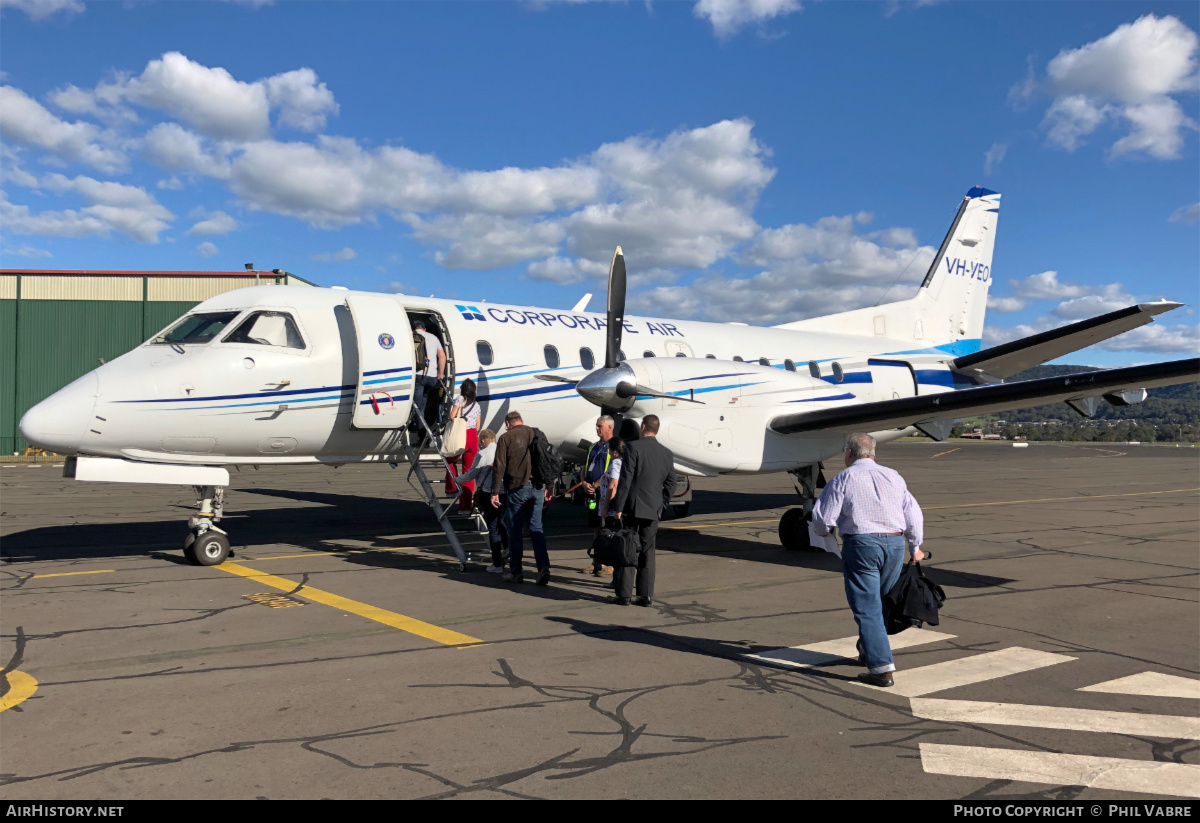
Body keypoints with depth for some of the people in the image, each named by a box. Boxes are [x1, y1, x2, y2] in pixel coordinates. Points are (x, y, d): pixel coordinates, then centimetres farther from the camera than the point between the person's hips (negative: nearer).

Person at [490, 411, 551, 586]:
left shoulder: (506, 437, -2)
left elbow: (499, 466, -5)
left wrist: (495, 492, -2)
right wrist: (549, 487, 18)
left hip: (517, 488, -4)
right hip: (537, 487, 4)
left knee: (515, 530, 5)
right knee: (536, 528, 8)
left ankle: (515, 572, 11)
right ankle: (543, 567, -4)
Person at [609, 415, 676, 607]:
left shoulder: (633, 447, -10)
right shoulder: (667, 453, 7)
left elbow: (625, 480, -13)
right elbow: (670, 484, 8)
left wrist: (618, 507, -10)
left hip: (631, 508, -4)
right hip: (653, 511, 4)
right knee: (647, 552, 10)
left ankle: (624, 595, 4)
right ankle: (646, 595, 11)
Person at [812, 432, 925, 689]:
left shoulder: (844, 479, -3)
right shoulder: (894, 476, 10)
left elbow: (823, 519, -3)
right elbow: (914, 515, 13)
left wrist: (824, 531, 20)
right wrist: (915, 547, 26)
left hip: (861, 544, -5)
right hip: (895, 544, 5)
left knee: (867, 608, -3)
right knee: (880, 602, 20)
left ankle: (882, 669, -8)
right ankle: (868, 652, 35)